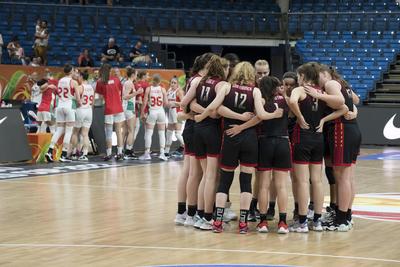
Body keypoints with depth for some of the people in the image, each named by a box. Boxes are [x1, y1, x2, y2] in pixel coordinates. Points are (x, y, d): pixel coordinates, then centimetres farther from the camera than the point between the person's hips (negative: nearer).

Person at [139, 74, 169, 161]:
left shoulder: (148, 89, -4)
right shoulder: (163, 89, -2)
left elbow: (145, 102, -6)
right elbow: (166, 103, -5)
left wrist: (142, 113, 2)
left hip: (152, 111, -1)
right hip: (161, 111, 1)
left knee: (148, 133, 4)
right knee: (162, 133, 9)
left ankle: (147, 153, 4)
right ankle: (162, 153, 5)